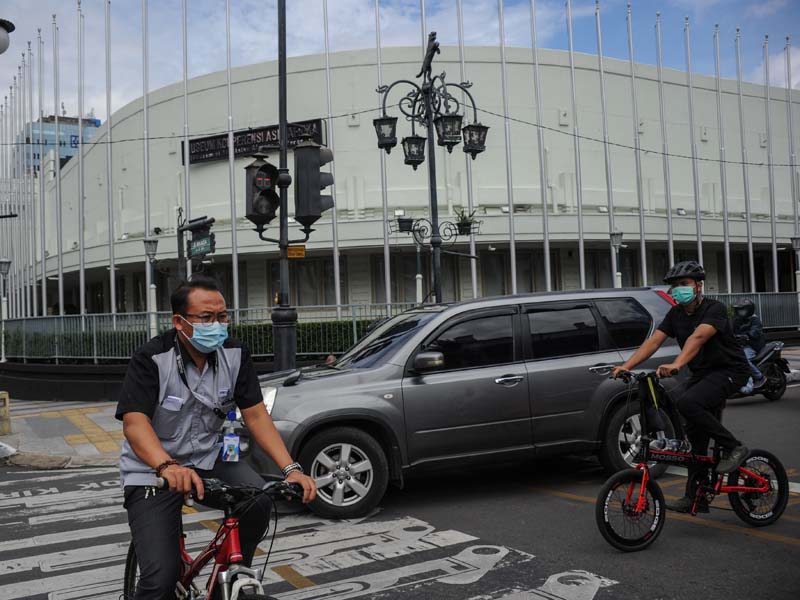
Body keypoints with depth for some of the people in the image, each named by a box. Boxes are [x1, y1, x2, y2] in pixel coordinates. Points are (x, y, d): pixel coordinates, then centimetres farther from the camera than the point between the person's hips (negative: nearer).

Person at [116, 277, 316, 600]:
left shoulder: (235, 355, -6)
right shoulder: (151, 359, -17)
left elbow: (256, 415, -8)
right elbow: (134, 422, -28)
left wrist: (291, 469, -20)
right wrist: (168, 466, -48)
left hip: (208, 458, 4)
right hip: (153, 471, -3)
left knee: (258, 499, -25)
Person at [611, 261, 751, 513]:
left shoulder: (714, 309, -17)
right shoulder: (676, 314, 4)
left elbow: (697, 337, -35)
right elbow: (654, 340, -7)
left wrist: (676, 364, -51)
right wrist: (626, 365, -21)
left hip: (729, 370, -7)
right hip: (701, 374, 7)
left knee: (688, 403, -31)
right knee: (695, 435, 5)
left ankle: (734, 447, -13)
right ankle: (696, 497, 14)